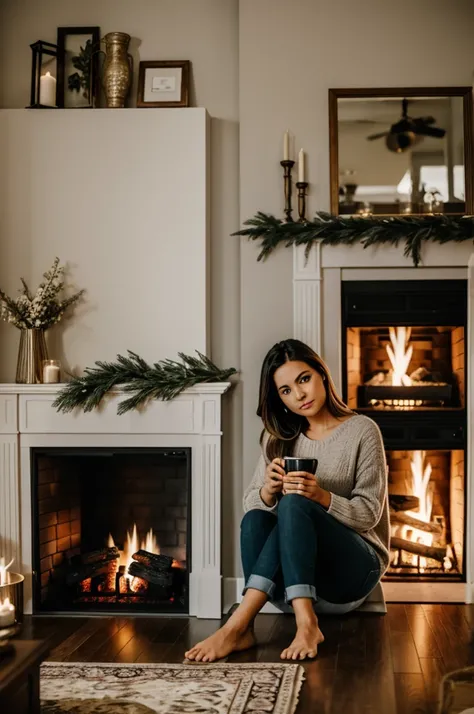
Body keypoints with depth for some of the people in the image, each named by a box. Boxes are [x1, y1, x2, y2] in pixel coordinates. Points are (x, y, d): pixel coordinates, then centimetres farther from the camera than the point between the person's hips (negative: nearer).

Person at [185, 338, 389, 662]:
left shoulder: (362, 431, -3)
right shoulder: (280, 438, 11)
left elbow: (369, 513, -7)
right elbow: (249, 502, 5)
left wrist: (321, 496, -26)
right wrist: (267, 491, -20)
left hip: (357, 565, -4)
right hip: (291, 568, 4)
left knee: (293, 504, -32)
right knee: (254, 519, -27)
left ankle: (239, 624, -40)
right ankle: (306, 623, -42)